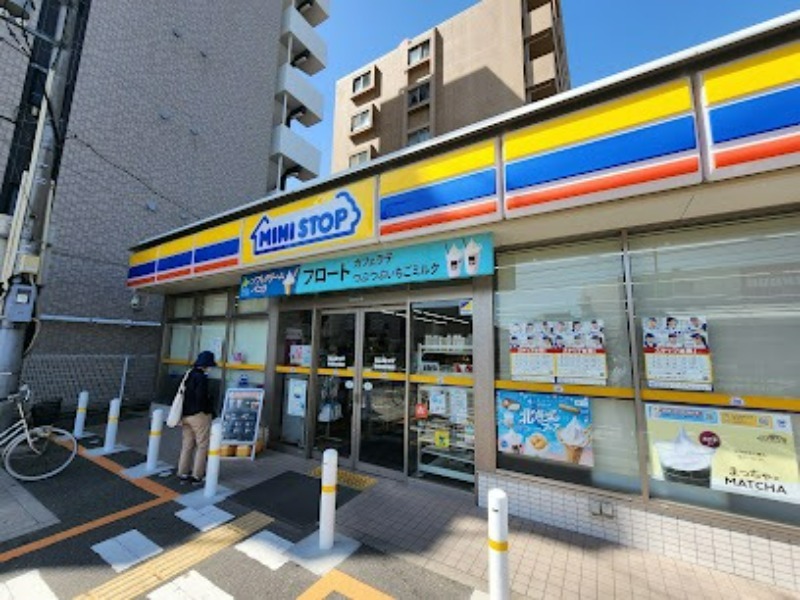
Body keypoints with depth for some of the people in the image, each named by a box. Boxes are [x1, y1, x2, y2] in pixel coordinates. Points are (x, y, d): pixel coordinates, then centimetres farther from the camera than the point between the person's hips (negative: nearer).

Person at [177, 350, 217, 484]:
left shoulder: (187, 375, 8)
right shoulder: (201, 378, -19)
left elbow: (182, 395, 14)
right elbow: (202, 398, -22)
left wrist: (185, 411, 21)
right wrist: (210, 411, -8)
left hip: (186, 415, 8)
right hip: (199, 415, -8)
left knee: (187, 445, 17)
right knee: (202, 446, 4)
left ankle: (182, 474, 25)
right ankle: (197, 476, 9)